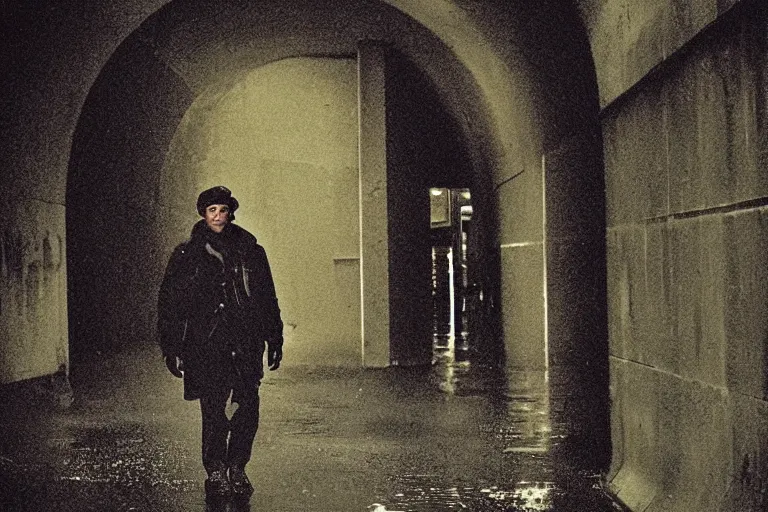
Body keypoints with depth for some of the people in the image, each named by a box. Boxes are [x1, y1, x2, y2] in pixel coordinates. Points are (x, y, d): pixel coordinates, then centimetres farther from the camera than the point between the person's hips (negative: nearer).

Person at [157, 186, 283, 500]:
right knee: (214, 412, -6)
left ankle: (237, 468, 17)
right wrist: (172, 349, 0)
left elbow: (268, 300, 15)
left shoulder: (250, 252, 11)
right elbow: (169, 304, 6)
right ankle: (216, 473, 7)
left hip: (246, 345, 2)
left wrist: (274, 341, 11)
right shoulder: (186, 255, 5)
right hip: (205, 346, -2)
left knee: (248, 408, -1)